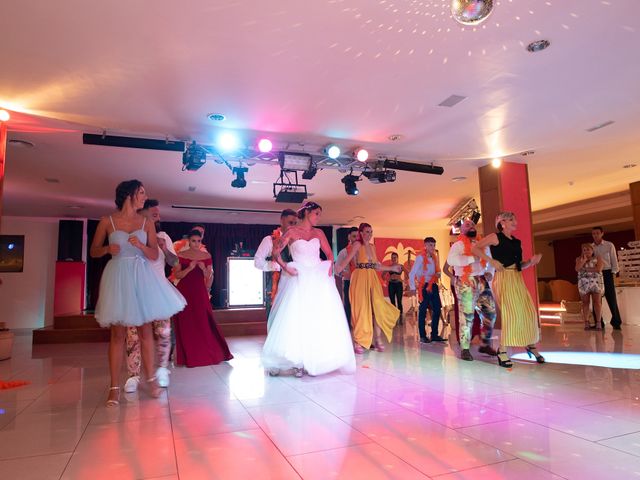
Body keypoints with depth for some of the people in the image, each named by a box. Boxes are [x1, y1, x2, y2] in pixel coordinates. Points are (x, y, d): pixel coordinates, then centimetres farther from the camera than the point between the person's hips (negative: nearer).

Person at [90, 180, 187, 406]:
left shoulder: (146, 223, 8)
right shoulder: (107, 221, 3)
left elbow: (154, 255, 6)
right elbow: (93, 251, 9)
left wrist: (140, 245, -13)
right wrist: (108, 249, -12)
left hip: (141, 276, 2)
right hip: (118, 276, -2)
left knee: (145, 329, 6)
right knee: (118, 333, -1)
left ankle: (151, 379, 18)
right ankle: (115, 387, 7)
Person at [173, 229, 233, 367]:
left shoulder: (206, 256, 5)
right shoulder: (181, 255, 2)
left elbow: (209, 277, 6)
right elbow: (177, 275, -2)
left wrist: (204, 269, -14)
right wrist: (189, 268, -17)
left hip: (200, 292, 1)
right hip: (185, 292, 0)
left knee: (203, 323, -2)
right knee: (186, 324, 2)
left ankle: (208, 354, 8)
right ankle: (189, 356, 13)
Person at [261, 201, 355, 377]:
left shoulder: (319, 233, 12)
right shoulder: (292, 232, 2)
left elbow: (330, 254, 15)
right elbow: (276, 252, 2)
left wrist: (329, 267, -4)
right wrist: (285, 267, -10)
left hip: (319, 279, 4)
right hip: (300, 279, -3)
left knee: (322, 320, 1)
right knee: (298, 319, -6)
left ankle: (316, 360, 11)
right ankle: (298, 361, -1)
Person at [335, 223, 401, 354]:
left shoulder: (372, 246, 15)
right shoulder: (357, 244, -4)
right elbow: (346, 260, -15)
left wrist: (392, 268, 24)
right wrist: (336, 271, -29)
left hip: (372, 279, 6)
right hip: (360, 278, -6)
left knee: (378, 307, -1)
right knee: (361, 309, -3)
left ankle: (378, 340, 8)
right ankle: (358, 342, 7)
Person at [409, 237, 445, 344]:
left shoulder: (435, 257, 12)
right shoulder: (420, 257, -9)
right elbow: (412, 274, -13)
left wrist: (438, 274, -2)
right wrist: (412, 287, -17)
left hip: (433, 286, 7)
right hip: (425, 286, -7)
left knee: (437, 309, 6)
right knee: (423, 311, 0)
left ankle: (434, 335, 17)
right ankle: (422, 336, 9)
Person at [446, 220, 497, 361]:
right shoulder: (458, 245, -4)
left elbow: (489, 262, 26)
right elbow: (451, 260, -22)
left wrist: (490, 273, 5)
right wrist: (472, 258, -23)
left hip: (482, 282, 6)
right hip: (466, 283, -6)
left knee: (490, 313, 7)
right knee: (467, 316, -4)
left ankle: (485, 344, 23)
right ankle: (465, 349, 5)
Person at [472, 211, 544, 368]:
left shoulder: (516, 241, 18)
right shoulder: (495, 237, 0)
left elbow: (520, 266, 19)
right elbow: (474, 248, -8)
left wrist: (531, 261, 0)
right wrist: (491, 261, -15)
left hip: (517, 279, 7)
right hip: (503, 278, -7)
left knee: (529, 312, 4)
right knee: (511, 313, -10)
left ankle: (531, 345, 24)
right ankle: (502, 351, 1)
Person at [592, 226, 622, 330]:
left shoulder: (609, 245, 3)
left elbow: (614, 260, 3)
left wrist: (613, 272, -5)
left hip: (606, 273, -2)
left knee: (611, 298, -2)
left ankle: (616, 322, 9)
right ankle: (598, 322, 11)